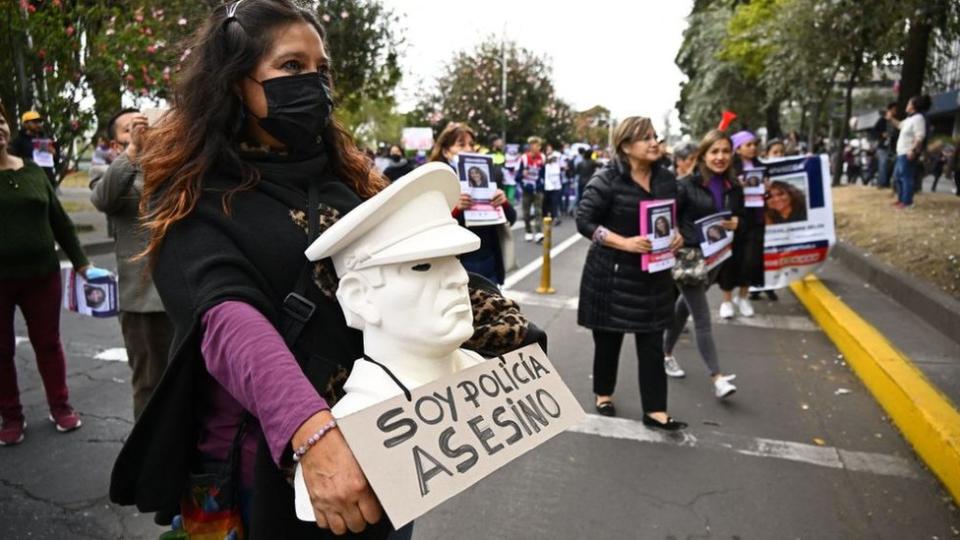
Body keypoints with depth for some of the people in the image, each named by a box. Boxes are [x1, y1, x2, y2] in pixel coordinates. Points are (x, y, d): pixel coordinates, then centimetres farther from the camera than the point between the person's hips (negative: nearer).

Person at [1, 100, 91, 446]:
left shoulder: (32, 170, 7)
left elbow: (59, 220, 10)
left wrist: (80, 261, 8)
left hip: (41, 274, 2)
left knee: (48, 343, 11)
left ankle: (60, 406, 25)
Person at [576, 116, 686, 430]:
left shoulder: (666, 179, 4)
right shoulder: (608, 179, -13)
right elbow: (584, 221, -14)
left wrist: (677, 236, -5)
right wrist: (625, 242, -23)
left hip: (653, 273, 4)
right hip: (612, 272, -4)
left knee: (652, 343, 5)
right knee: (608, 338, 11)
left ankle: (655, 411, 12)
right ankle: (604, 395, 33)